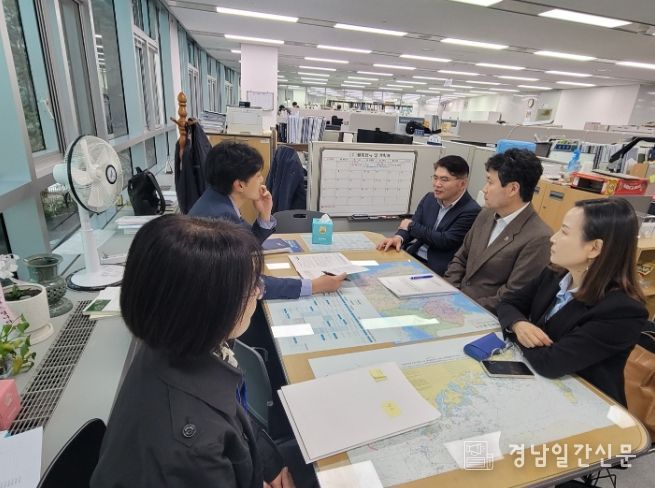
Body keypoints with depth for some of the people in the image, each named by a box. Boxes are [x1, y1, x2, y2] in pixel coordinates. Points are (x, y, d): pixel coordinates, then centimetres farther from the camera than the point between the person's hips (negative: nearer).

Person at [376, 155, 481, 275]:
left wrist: (411, 225, -8)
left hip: (436, 268, -6)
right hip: (411, 256, 6)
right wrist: (399, 237, -19)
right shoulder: (429, 198, 7)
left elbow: (446, 241, -17)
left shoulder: (471, 211, -11)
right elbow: (408, 227, 5)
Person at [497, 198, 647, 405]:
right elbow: (508, 303, 2)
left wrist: (514, 334, -12)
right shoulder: (555, 274, -5)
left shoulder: (623, 311, -26)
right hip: (535, 383, 6)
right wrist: (519, 325, -20)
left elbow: (549, 363, -30)